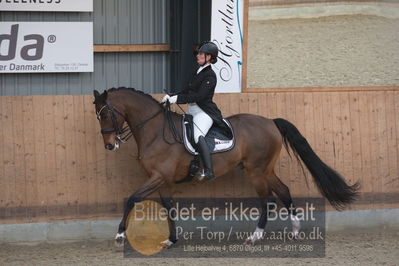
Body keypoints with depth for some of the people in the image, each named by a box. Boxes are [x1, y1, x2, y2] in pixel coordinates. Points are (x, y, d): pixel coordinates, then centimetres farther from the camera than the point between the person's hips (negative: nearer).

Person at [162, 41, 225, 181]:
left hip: (204, 112, -11)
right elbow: (187, 91, 22)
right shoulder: (199, 72, 18)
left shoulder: (210, 75, -11)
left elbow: (199, 95, -20)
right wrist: (171, 97, 7)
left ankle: (208, 171, -44)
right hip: (193, 111, 11)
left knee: (198, 135, -33)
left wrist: (177, 99, -22)